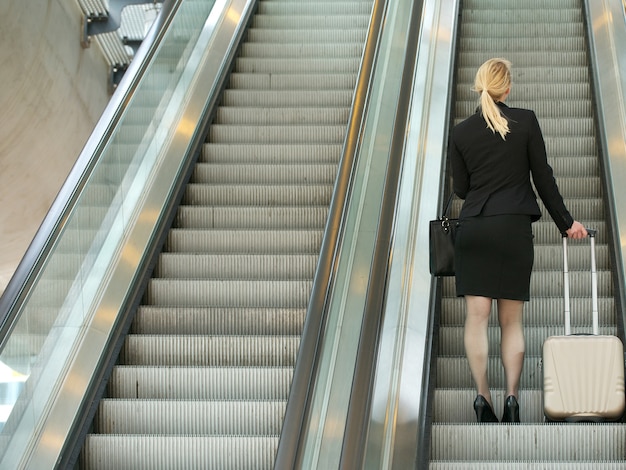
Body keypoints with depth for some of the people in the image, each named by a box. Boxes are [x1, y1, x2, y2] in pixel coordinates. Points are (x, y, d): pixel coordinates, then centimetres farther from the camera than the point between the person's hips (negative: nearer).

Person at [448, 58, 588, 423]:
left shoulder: (462, 132, 3)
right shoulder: (526, 121, -2)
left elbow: (460, 188, 8)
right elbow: (543, 177, 1)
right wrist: (565, 222, 10)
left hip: (473, 228, 1)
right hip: (514, 228, -1)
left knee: (477, 316, 0)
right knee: (512, 321, 6)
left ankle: (483, 395, -10)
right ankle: (512, 396, -3)